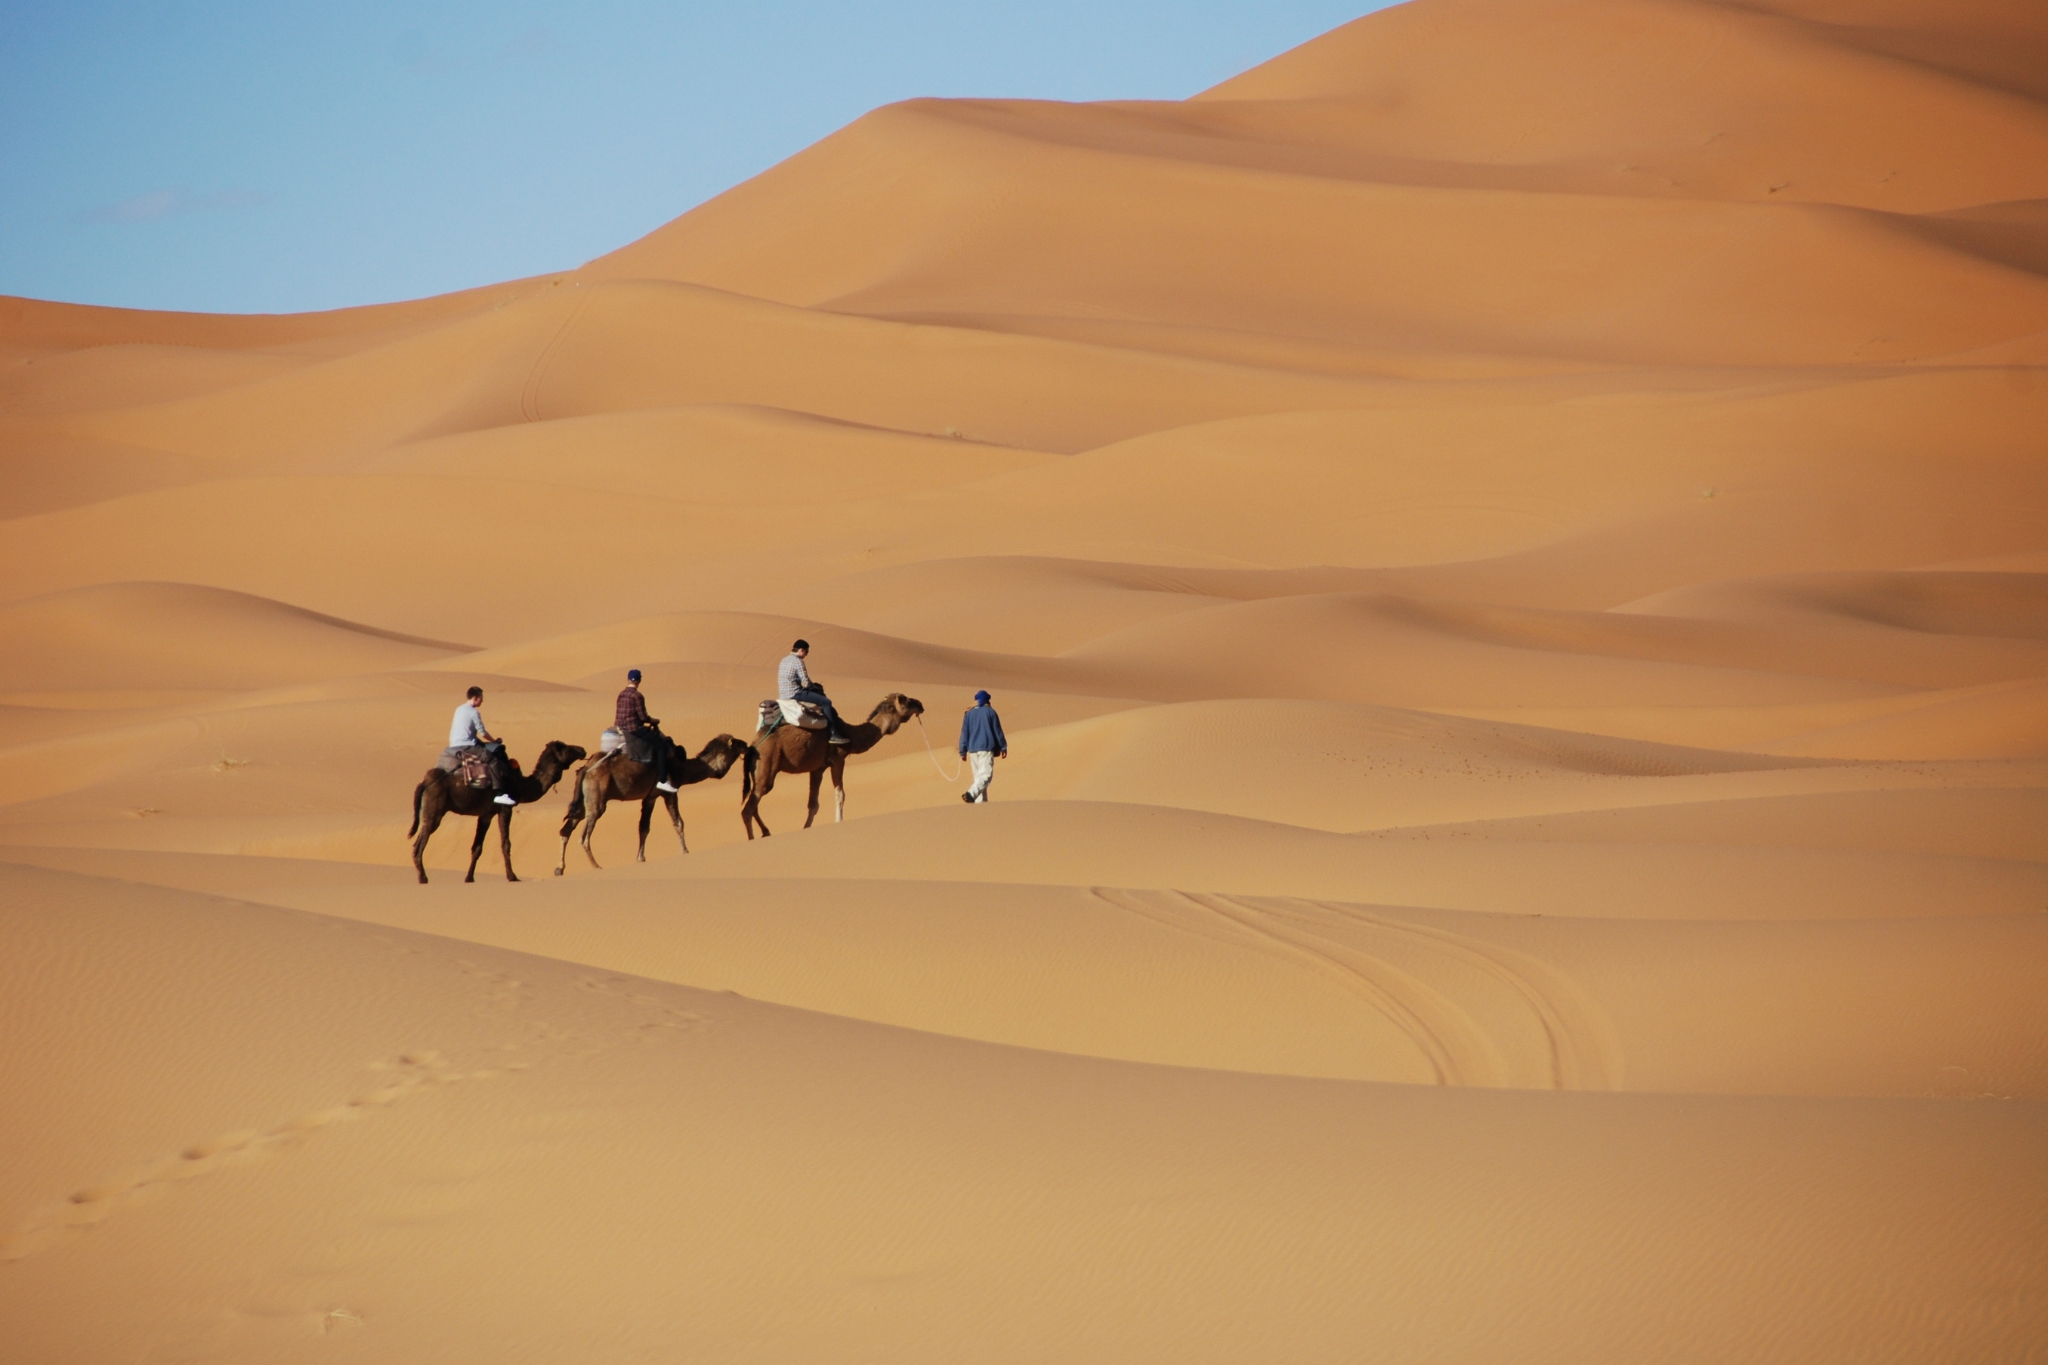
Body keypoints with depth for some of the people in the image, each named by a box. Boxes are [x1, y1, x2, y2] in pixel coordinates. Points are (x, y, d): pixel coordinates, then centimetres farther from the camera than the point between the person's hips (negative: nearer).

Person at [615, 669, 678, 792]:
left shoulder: (621, 695, 10)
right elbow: (643, 717, -17)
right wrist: (653, 721, 3)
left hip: (623, 730, 9)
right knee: (661, 745, -9)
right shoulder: (637, 696, -15)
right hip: (635, 729, -9)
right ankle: (662, 781, -16)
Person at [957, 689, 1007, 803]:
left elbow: (964, 733, 8)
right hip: (986, 748, -4)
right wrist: (1003, 747, 9)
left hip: (973, 749, 4)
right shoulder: (990, 712, 0)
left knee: (978, 776, 11)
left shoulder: (969, 713, 9)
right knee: (986, 775, -11)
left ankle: (980, 802, 4)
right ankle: (971, 793, -34)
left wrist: (963, 751, 11)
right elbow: (998, 731, 2)